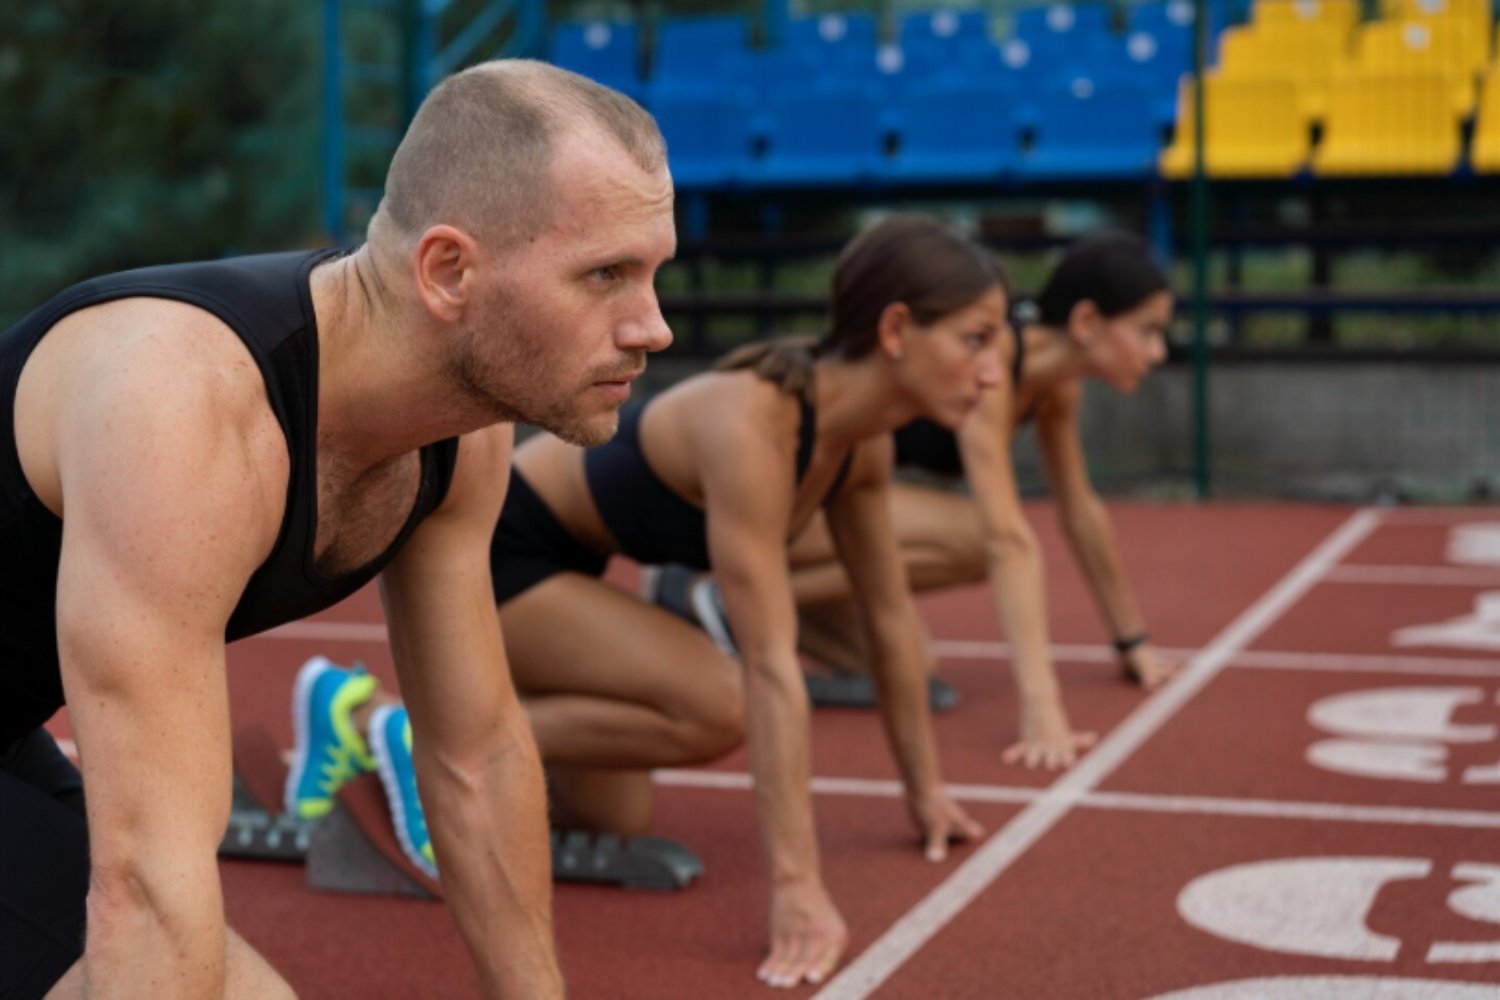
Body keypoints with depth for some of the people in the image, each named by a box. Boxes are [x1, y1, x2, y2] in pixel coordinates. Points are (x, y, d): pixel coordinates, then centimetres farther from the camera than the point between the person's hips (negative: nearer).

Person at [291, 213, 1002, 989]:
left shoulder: (862, 437, -7)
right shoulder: (749, 427, -34)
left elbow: (891, 615, 5)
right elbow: (771, 669, -37)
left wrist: (925, 789, 12)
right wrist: (797, 886, -38)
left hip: (553, 555, 9)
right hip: (472, 547, -9)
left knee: (616, 823, 13)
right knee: (716, 709, -26)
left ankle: (367, 718, 25)